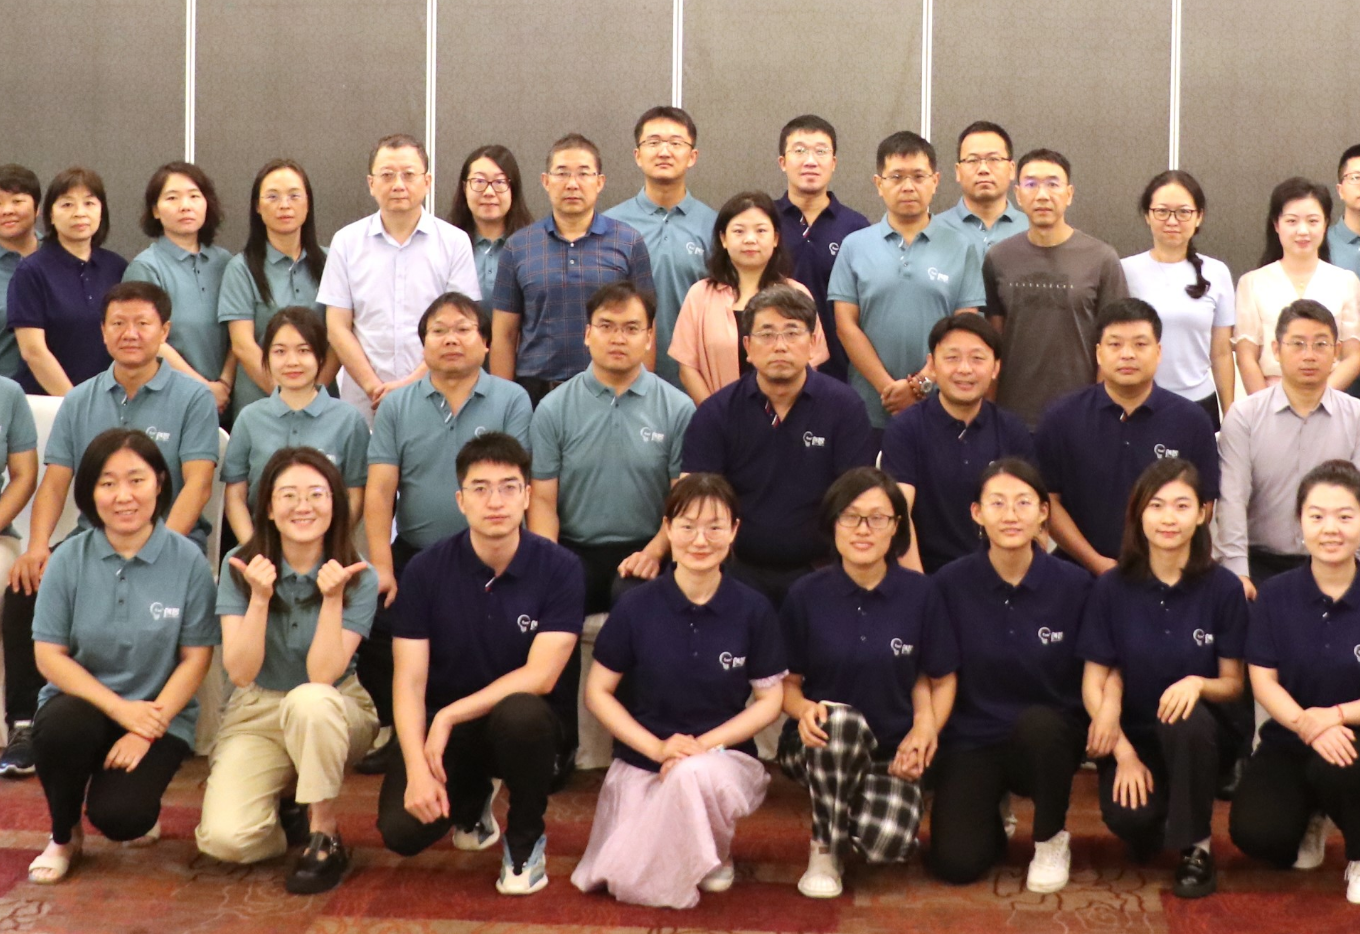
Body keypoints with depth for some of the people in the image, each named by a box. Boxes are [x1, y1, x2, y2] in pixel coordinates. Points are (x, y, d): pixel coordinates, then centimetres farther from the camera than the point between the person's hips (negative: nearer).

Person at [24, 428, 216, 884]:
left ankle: (140, 799, 15)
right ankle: (64, 837, -3)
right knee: (61, 727, -34)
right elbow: (49, 655, -5)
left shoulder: (188, 560, -10)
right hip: (83, 703, 2)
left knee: (118, 816, -25)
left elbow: (196, 658, -6)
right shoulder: (70, 559, -6)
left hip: (159, 715, -1)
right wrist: (120, 709, -17)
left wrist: (147, 730, -16)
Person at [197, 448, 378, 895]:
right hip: (256, 714, 1)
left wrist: (333, 598, -30)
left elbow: (322, 677, -21)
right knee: (224, 838, -24)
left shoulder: (359, 578, -11)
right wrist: (260, 597, -28)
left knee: (309, 700, -39)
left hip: (333, 715, -1)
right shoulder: (240, 566, -8)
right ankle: (285, 807, 13)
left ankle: (325, 833, -18)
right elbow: (240, 672, -16)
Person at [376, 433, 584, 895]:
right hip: (445, 728, 2)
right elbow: (409, 681, -10)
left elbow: (539, 676, -18)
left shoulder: (559, 568, -12)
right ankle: (472, 801, 18)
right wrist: (417, 768, -24)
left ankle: (525, 840, -6)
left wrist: (449, 716, -21)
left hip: (524, 721, -2)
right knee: (401, 829, -22)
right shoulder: (426, 570, -7)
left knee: (520, 714, -38)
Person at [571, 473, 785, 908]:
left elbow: (769, 699, -1)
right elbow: (598, 693, -1)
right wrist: (658, 747, -14)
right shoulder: (635, 606, -7)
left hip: (724, 756, -1)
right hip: (641, 761, 1)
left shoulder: (753, 609, -7)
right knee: (631, 881, -21)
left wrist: (705, 745, -15)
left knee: (694, 773, -38)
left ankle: (716, 857, -6)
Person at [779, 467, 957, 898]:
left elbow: (942, 680, 5)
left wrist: (927, 727, -13)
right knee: (842, 721, -37)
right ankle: (825, 851, -13)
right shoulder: (806, 595, -7)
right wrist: (803, 709, -22)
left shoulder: (919, 594, -5)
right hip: (817, 746, 0)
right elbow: (788, 681, 1)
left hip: (893, 751, 0)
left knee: (887, 842, -29)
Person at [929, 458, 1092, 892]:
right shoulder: (951, 583, -7)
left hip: (1048, 740, 0)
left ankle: (1052, 839, -7)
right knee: (956, 864, -19)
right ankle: (994, 813, 20)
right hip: (973, 740, 0)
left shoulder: (1074, 585, -7)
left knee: (1037, 722, -37)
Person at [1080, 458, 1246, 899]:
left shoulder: (1224, 588, -8)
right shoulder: (1112, 587, -7)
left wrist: (1198, 683, -26)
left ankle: (1196, 846, -14)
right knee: (1127, 815, -31)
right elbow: (1094, 681, -4)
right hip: (1132, 734, 0)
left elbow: (1233, 684, -3)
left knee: (1186, 719, -37)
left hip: (1201, 734, 0)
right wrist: (1123, 751, -15)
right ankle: (1154, 825, 10)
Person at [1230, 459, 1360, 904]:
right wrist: (1308, 726, -24)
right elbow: (1263, 680, -6)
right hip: (1289, 742, 2)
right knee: (1255, 834, -22)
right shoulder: (1276, 595, -3)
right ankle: (1310, 819, 16)